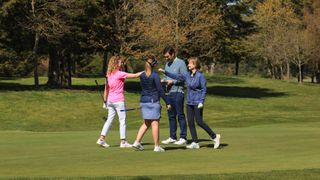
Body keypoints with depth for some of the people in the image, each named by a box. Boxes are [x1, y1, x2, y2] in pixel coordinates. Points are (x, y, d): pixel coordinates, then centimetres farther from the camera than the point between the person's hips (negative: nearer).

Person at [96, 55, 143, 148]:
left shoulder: (109, 74, 8)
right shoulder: (120, 74, -13)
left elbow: (106, 88, 13)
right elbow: (135, 75, -15)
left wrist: (105, 101, 18)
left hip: (110, 100, 7)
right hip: (119, 101, -7)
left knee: (109, 119, 12)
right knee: (122, 120, 1)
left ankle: (101, 139, 7)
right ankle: (123, 141, 2)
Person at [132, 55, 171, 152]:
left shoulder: (142, 75, 6)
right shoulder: (155, 75, -11)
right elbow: (160, 90, -12)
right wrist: (167, 102, -6)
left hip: (143, 100, 6)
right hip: (153, 101, -6)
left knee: (146, 123, 16)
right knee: (155, 123, -1)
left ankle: (137, 142, 8)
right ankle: (156, 146, 2)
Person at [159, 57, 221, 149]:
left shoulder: (200, 76, -11)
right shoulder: (188, 76, 7)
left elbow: (204, 89, -10)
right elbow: (176, 76, 14)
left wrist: (201, 102, -16)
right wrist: (164, 72, 10)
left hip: (197, 103, -7)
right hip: (189, 103, 7)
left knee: (199, 122, -9)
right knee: (190, 122, 3)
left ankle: (215, 137, 5)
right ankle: (195, 143, 9)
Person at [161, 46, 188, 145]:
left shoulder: (180, 63, -6)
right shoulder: (167, 64, 18)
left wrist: (173, 81, -15)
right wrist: (163, 81, 2)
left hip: (178, 92, -7)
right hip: (169, 93, 8)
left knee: (180, 115, -5)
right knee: (171, 116, 10)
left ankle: (183, 138, -3)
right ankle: (172, 137, 15)